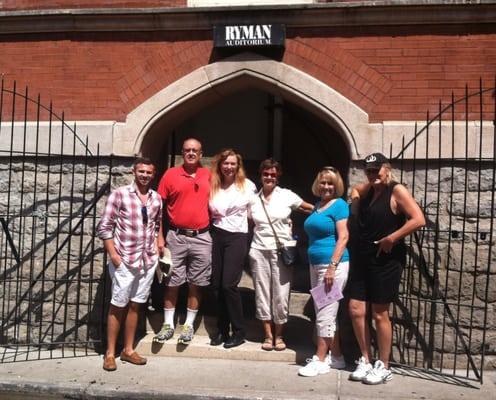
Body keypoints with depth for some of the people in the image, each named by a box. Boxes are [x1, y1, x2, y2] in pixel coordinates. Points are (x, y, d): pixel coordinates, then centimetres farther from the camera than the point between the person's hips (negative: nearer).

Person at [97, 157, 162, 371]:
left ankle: (128, 350, 25)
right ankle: (110, 353, 17)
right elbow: (104, 227, -8)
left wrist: (156, 249, 9)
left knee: (135, 305, 13)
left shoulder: (157, 198, 6)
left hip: (148, 260, 4)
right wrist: (113, 254, -12)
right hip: (124, 260, -4)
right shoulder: (119, 194, -7)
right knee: (118, 306, 4)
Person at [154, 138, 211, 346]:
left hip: (201, 237, 2)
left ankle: (189, 325, 20)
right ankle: (168, 324, 20)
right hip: (176, 236, -1)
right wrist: (159, 236, -4)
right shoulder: (170, 174, 0)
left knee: (196, 283, 7)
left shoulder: (208, 175, 6)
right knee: (172, 282, 7)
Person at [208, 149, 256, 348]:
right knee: (217, 285, 6)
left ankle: (239, 332, 5)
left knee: (229, 285, -10)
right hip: (217, 235, 4)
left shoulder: (248, 185, -1)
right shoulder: (213, 186, 9)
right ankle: (222, 329, 20)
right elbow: (213, 211, 14)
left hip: (237, 237, -4)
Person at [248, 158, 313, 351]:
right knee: (262, 293, 6)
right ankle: (268, 335, 18)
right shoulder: (253, 199, 8)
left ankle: (279, 335, 18)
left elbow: (311, 209, 8)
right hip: (259, 250, 2)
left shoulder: (287, 195, 1)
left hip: (281, 250, -2)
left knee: (281, 294, 1)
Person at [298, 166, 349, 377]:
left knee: (325, 315, -2)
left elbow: (343, 237, -15)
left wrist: (332, 266, -21)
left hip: (332, 265, -9)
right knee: (326, 314, 15)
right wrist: (314, 266, 16)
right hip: (315, 265, 9)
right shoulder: (317, 205, 14)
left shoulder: (339, 205, -8)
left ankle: (320, 360, 8)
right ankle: (336, 357, 27)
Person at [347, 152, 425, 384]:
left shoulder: (396, 191, -10)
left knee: (380, 314, 2)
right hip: (363, 257, 7)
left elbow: (419, 220, -21)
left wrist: (391, 238, -21)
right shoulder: (368, 190, 10)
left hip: (386, 260, -7)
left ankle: (383, 368, 18)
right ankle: (365, 361, 22)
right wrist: (355, 199, 14)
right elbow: (354, 190, 35)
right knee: (356, 310, 6)